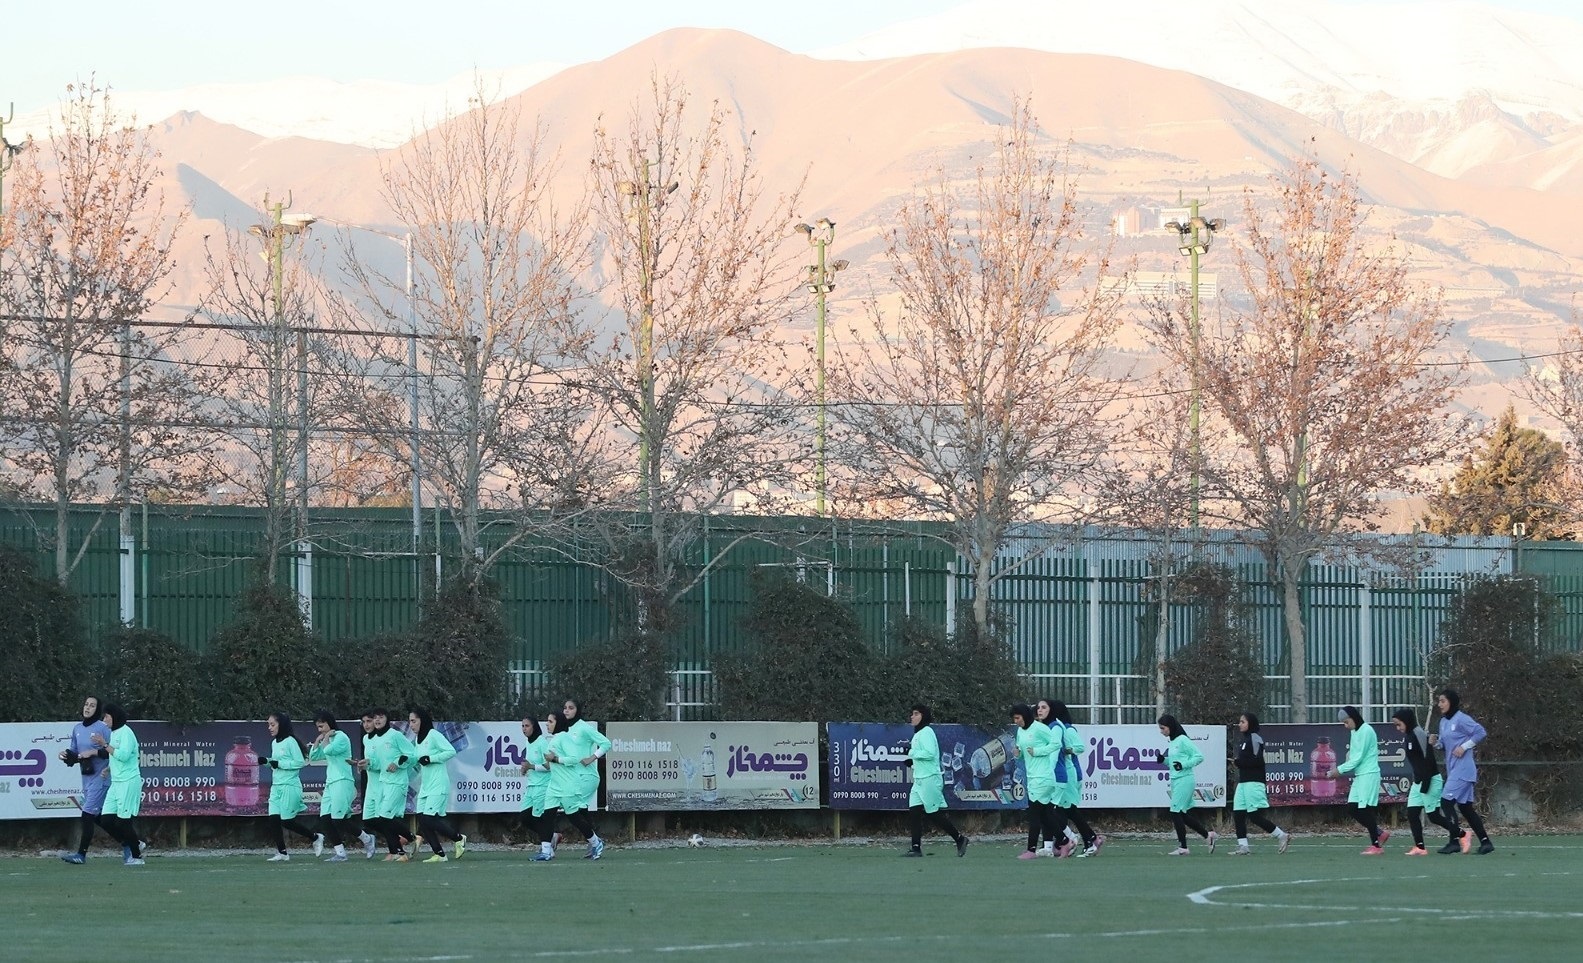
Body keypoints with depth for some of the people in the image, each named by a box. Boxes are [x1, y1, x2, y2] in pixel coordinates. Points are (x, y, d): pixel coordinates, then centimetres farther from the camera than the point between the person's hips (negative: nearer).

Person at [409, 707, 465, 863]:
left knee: (429, 819, -16)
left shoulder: (434, 735, -10)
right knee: (422, 821, -1)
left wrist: (430, 759, -18)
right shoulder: (417, 739, 14)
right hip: (425, 786, 9)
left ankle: (458, 839, 4)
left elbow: (451, 751, -15)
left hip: (438, 785, -9)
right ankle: (439, 854, 4)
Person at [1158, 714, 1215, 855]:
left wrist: (1183, 765, -21)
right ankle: (1208, 835, 22)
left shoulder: (1182, 740, -11)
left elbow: (1199, 756, -13)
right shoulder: (1172, 742, 15)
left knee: (1176, 813, -9)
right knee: (1185, 814, 10)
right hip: (1175, 781, 9)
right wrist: (1163, 760, 6)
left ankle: (1183, 847, -5)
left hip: (1184, 780, -9)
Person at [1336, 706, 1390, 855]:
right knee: (1354, 810, 5)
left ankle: (1376, 845, 0)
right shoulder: (1354, 732, 15)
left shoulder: (1365, 731, -13)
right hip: (1358, 775, 9)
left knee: (1365, 810, -7)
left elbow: (1358, 757, -16)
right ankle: (1380, 833, 17)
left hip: (1369, 775, -9)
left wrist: (1340, 769, -12)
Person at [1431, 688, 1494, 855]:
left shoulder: (1461, 719, -12)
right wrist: (1436, 742, 0)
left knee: (1446, 802, -14)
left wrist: (1464, 747, -17)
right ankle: (1485, 842, 13)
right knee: (1465, 808, 10)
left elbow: (1480, 732, -16)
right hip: (1452, 769, 10)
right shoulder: (1443, 722, 14)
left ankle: (1457, 838, -11)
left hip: (1463, 769, -10)